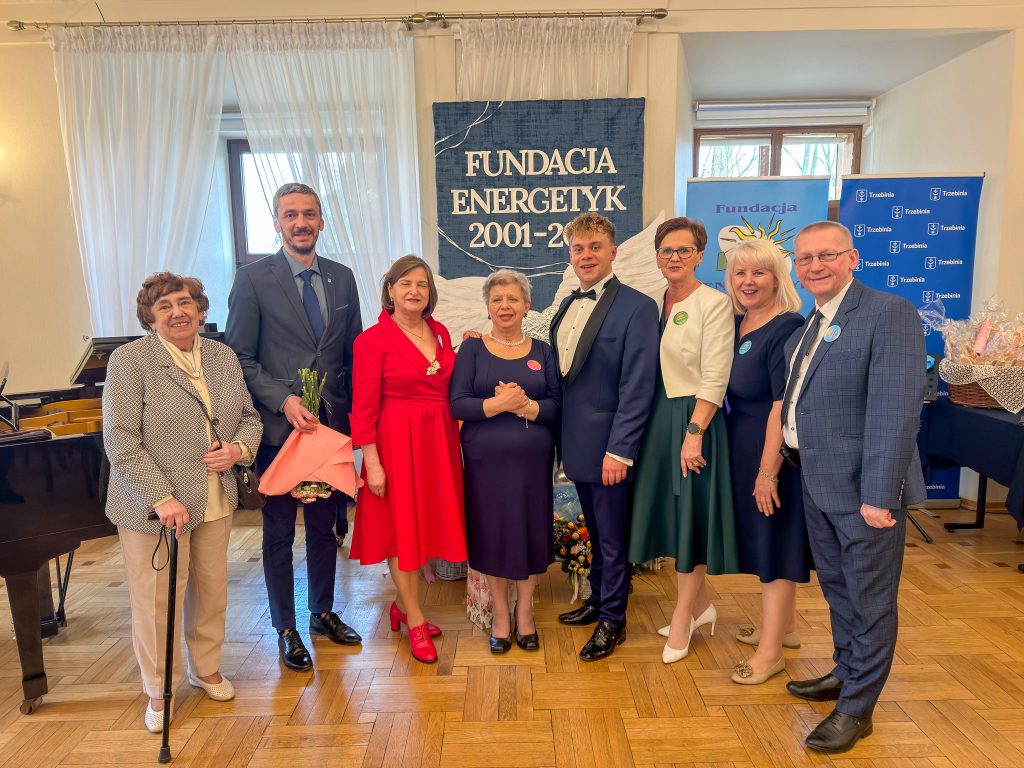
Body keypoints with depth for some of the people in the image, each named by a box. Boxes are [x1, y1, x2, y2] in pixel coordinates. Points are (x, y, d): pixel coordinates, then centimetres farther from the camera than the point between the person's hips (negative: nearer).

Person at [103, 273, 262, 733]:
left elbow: (250, 417, 12)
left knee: (211, 591, 16)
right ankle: (159, 690, 31)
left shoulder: (223, 357, 6)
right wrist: (161, 498, -21)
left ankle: (205, 670, 40)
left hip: (215, 501, 4)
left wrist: (239, 448, -10)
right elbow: (120, 441, -15)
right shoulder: (129, 360, -10)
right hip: (154, 507, -4)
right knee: (157, 600, 8)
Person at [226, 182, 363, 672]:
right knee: (279, 532, 10)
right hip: (279, 426, -3)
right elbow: (240, 357, -6)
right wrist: (284, 401, -18)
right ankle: (286, 629, 27)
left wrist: (356, 412, 3)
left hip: (332, 424, 4)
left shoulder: (342, 278, 7)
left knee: (324, 526, 16)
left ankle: (323, 612, 36)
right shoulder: (253, 279, -5)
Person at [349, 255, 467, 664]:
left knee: (426, 522, 14)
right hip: (397, 442, -6)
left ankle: (404, 603, 34)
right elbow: (363, 407, -11)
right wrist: (372, 462, -14)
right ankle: (415, 621, 21)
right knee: (402, 527, 6)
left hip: (439, 441, 6)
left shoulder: (440, 333, 8)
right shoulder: (372, 339, -9)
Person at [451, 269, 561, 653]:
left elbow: (556, 406, -1)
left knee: (531, 532, 7)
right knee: (492, 534, 6)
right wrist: (499, 404, -20)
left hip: (533, 460, 2)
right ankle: (500, 614, 27)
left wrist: (524, 405, -18)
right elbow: (457, 404, -7)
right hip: (486, 460, -1)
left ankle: (525, 612, 28)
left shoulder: (542, 351, 7)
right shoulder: (472, 349, 2)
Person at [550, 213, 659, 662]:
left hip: (608, 446, -7)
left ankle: (613, 619, 24)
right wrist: (560, 435, 7)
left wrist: (619, 450, -19)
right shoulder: (567, 305, 10)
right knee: (595, 530, 21)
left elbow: (637, 387, -17)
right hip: (576, 442, 7)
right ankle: (598, 599, 38)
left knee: (612, 535, 8)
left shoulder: (637, 307, -13)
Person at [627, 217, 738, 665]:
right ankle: (700, 604, 33)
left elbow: (715, 378, -15)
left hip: (694, 419, -7)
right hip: (658, 419, 7)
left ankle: (682, 620, 18)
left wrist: (694, 432, -20)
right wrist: (653, 423, 6)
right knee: (669, 513, 14)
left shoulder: (714, 304, -10)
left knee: (692, 516, 3)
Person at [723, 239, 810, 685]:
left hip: (773, 451, -8)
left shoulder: (786, 329, -19)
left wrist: (768, 472, -22)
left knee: (774, 544, 2)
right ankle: (783, 625, 38)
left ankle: (770, 652, 16)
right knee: (760, 539, 19)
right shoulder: (737, 323, 6)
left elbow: (783, 407, -22)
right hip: (743, 448, 8)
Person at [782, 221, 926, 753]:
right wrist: (791, 463, 7)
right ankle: (846, 672, 42)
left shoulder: (890, 314, -15)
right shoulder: (807, 325, 11)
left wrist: (879, 495, -24)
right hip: (816, 484, 8)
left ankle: (857, 708, 24)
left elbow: (895, 410, -22)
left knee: (869, 599, 8)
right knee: (836, 587, 22)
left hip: (862, 487, -8)